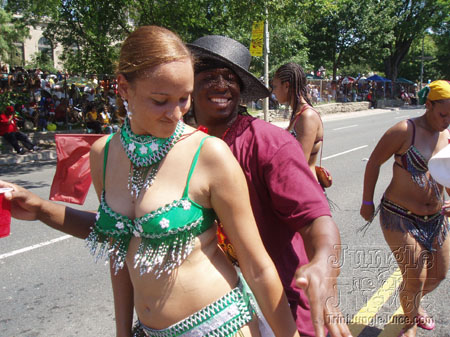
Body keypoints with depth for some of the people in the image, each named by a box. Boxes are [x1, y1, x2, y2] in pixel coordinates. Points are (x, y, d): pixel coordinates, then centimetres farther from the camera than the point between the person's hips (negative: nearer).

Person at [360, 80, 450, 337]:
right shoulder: (404, 131, -16)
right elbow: (374, 162, -9)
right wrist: (367, 202, -6)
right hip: (400, 217, -6)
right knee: (415, 278, -4)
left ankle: (414, 304, 50)